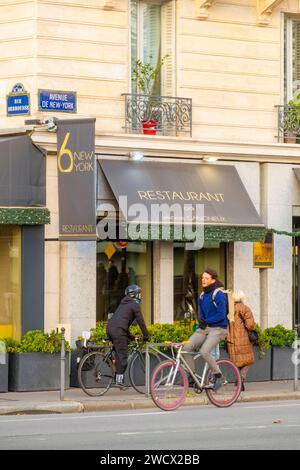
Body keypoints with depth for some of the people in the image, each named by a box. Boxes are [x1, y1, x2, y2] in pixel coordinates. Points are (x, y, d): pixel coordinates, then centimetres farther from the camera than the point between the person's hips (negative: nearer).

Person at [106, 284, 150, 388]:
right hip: (118, 330, -8)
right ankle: (119, 379, -6)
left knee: (119, 352, 19)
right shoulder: (134, 305, 3)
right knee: (122, 355, -4)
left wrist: (131, 337, 38)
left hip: (109, 328, 8)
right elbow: (141, 322, 2)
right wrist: (146, 336, 12)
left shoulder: (123, 304, 29)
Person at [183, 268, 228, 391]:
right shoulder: (202, 296, 13)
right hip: (204, 328, 7)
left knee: (204, 352, -26)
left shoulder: (219, 295, -11)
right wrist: (201, 320, -6)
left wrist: (206, 321, -14)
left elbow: (221, 315, -16)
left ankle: (218, 375, -4)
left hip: (218, 328, -7)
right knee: (187, 347, -11)